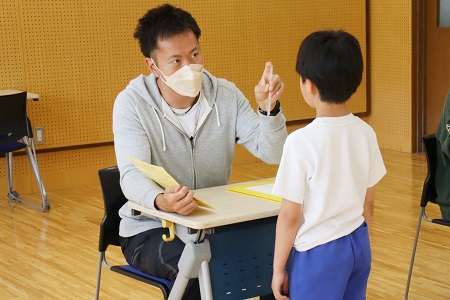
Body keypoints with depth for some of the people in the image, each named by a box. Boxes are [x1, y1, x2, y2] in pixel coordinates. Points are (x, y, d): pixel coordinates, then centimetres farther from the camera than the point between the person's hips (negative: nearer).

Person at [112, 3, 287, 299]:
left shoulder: (226, 95, -3)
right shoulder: (132, 103, -13)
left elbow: (271, 153, -6)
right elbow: (133, 174, -25)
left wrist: (269, 109, -25)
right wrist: (161, 201, -48)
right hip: (151, 229, -3)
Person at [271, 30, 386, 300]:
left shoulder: (301, 142, -19)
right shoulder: (366, 133, -2)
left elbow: (290, 216, -14)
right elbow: (369, 203, 7)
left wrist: (278, 268, -3)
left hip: (319, 252, -6)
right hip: (359, 245, 6)